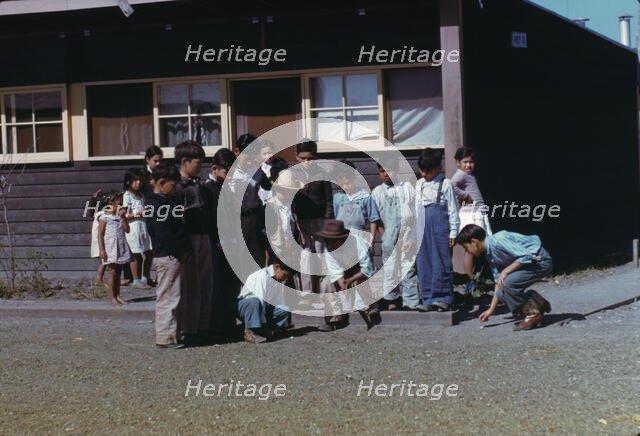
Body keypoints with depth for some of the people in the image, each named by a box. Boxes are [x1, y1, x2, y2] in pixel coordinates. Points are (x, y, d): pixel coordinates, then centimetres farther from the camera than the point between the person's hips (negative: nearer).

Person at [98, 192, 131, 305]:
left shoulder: (120, 216, 10)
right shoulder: (105, 217, -6)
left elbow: (127, 230, 0)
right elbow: (100, 234, -8)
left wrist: (123, 217, -6)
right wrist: (102, 250, -13)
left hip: (121, 247, 6)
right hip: (110, 247, -6)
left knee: (118, 272, 9)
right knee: (112, 271, -6)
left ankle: (117, 295, 14)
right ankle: (112, 297, -1)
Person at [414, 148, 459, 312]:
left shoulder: (445, 184, -1)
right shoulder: (419, 184, 15)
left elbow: (452, 209, -1)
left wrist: (453, 231, -6)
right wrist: (413, 230, 15)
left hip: (440, 228, -5)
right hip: (423, 229, 5)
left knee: (441, 263, -4)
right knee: (423, 264, 3)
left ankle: (444, 298, 0)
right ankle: (428, 300, 7)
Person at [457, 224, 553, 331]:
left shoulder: (497, 240, -22)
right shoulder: (490, 255, 8)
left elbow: (526, 255, -27)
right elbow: (498, 282, 14)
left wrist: (505, 271, -20)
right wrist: (491, 310, 14)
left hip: (541, 261, -9)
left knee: (507, 283, -25)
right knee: (502, 294, 1)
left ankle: (532, 314, -9)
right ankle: (537, 303, 17)